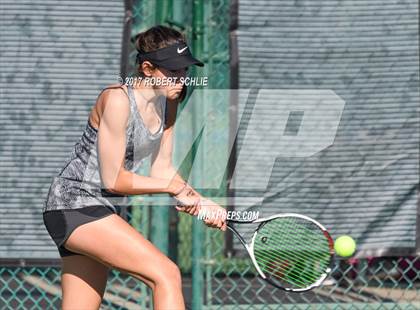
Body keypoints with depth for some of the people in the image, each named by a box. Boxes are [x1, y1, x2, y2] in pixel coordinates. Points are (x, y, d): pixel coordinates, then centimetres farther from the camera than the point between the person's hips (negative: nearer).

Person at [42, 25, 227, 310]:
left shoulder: (167, 103, 5)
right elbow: (113, 179, -18)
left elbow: (161, 170, 11)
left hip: (105, 210, 9)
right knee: (167, 274, -20)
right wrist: (174, 186, -10)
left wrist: (202, 204, -3)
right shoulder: (117, 100, -19)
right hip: (75, 205, -9)